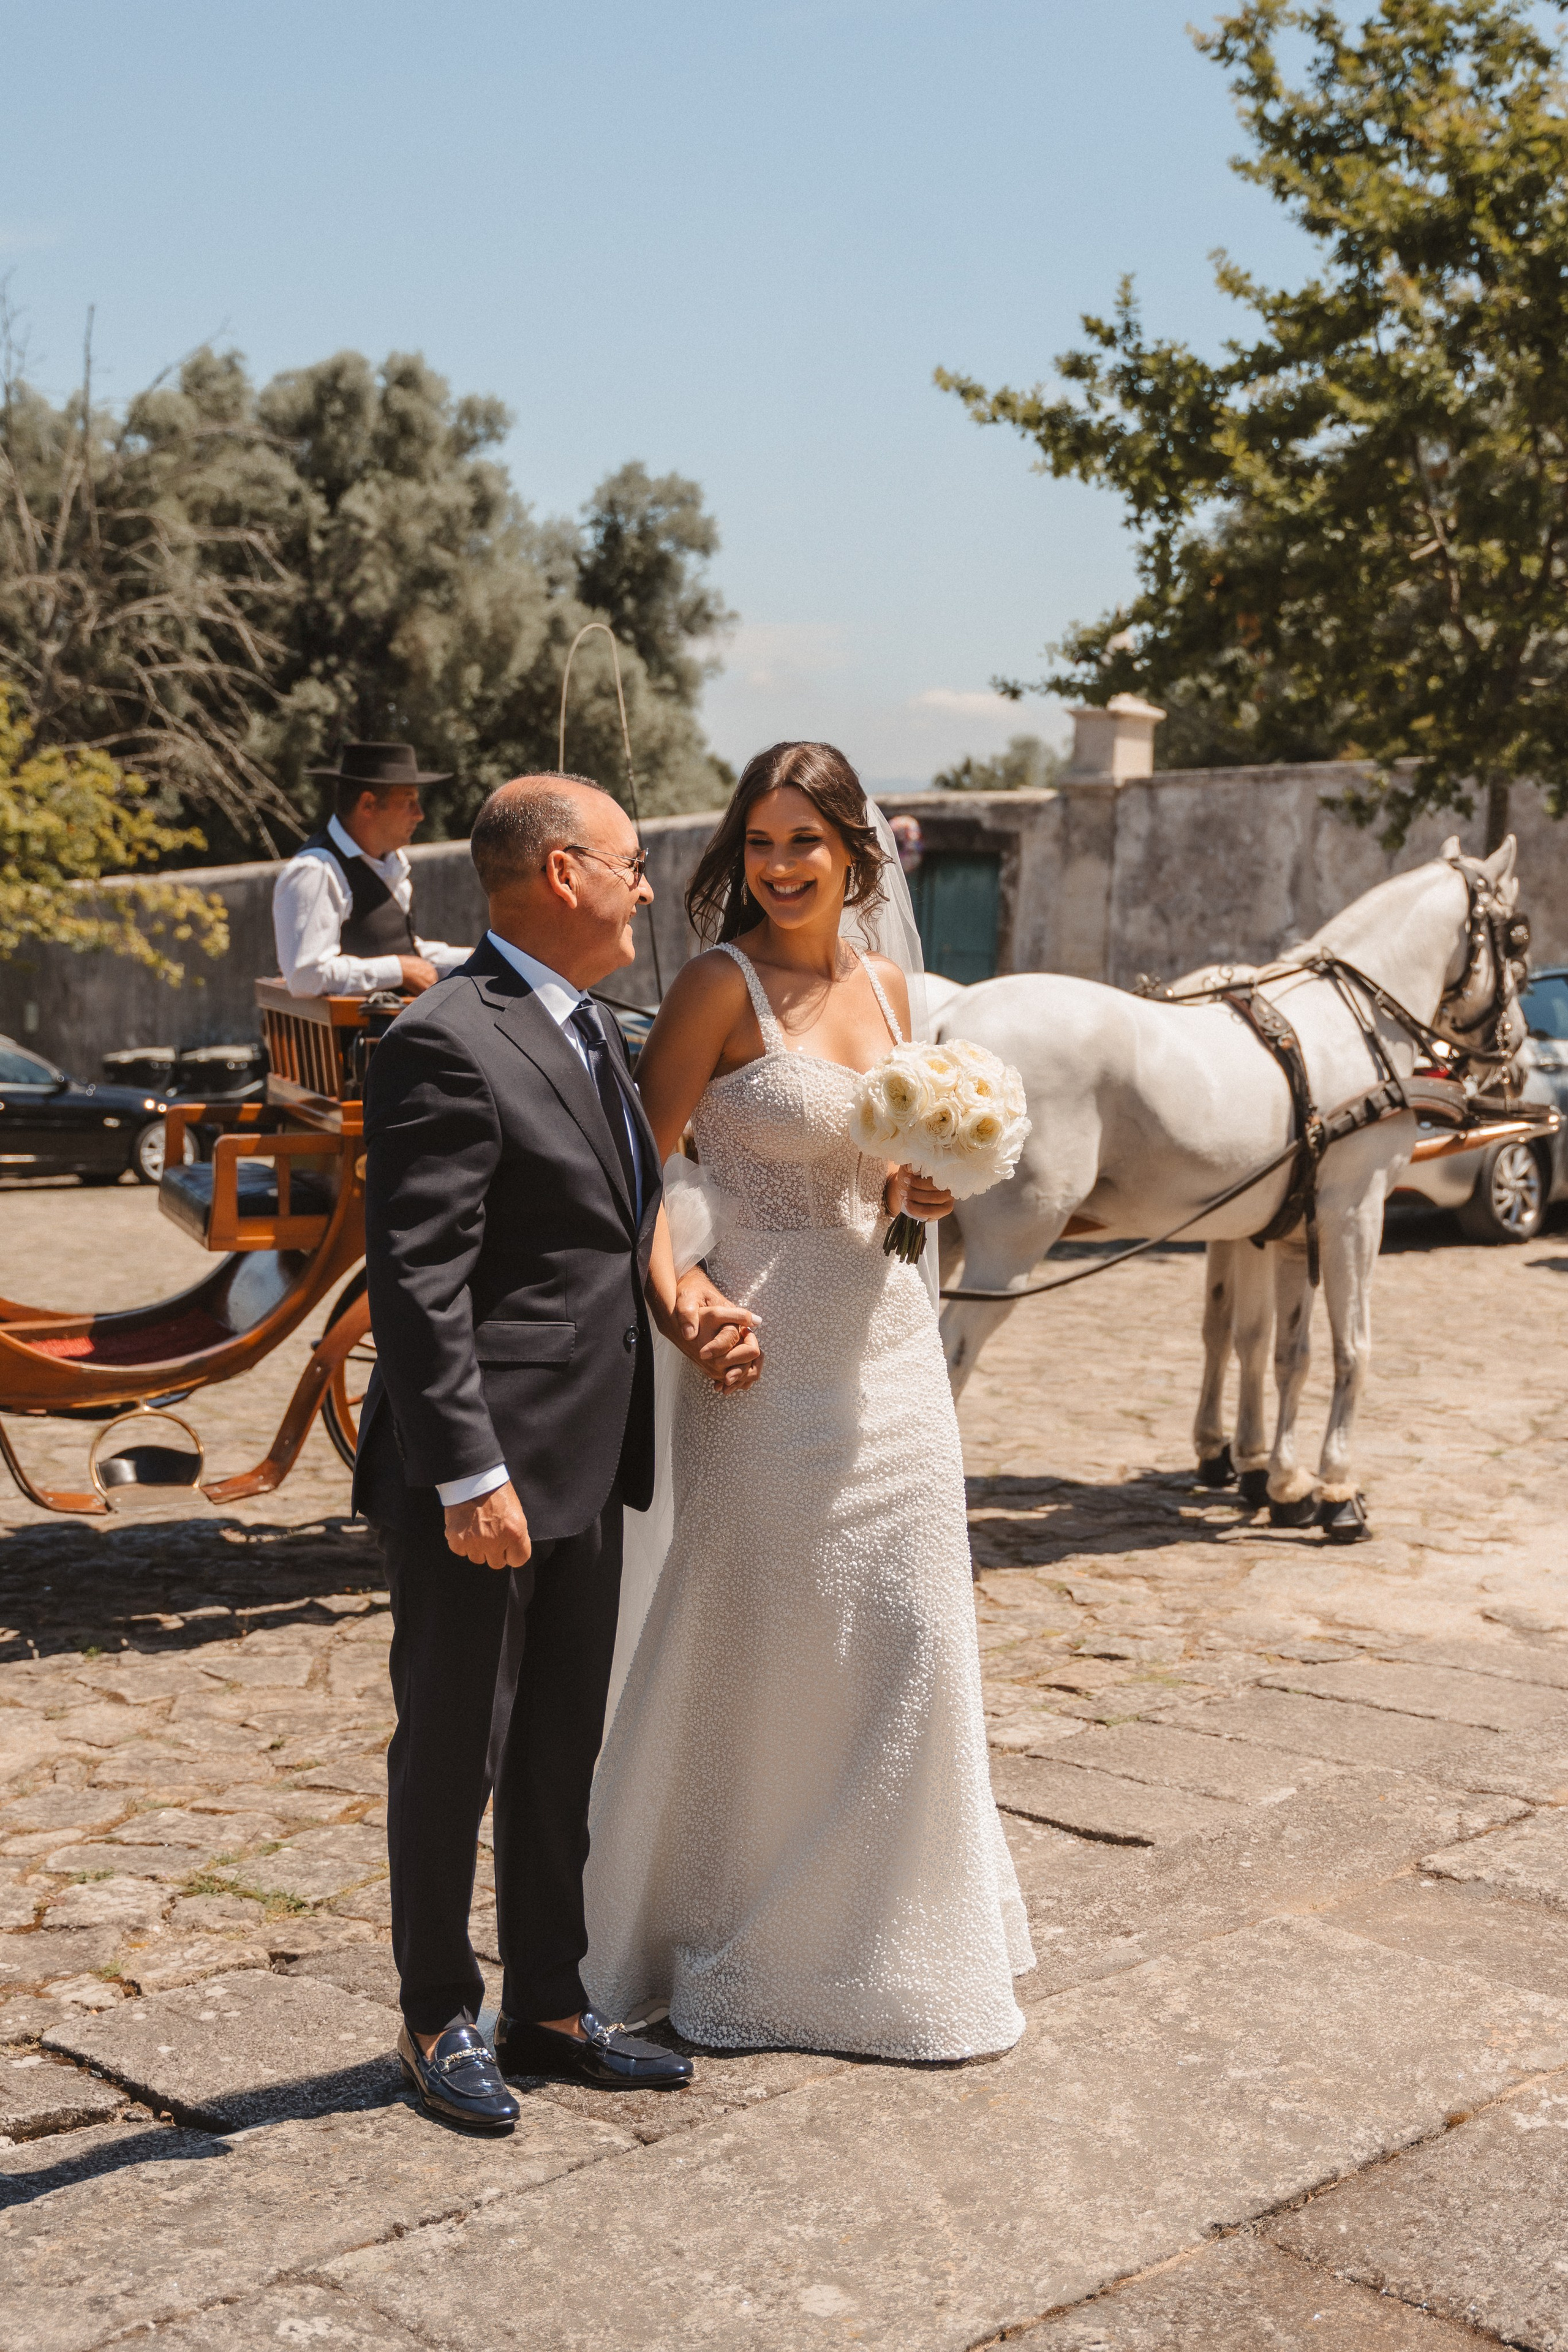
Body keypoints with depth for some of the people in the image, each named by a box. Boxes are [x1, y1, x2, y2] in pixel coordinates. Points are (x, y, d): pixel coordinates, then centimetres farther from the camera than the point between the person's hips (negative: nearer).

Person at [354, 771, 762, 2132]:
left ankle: (548, 2004, 32)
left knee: (564, 1747, 18)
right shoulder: (448, 1044, -17)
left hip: (588, 1462, 9)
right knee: (451, 1752, 7)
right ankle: (440, 2020, 24)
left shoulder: (588, 1029, 13)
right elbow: (417, 1283, -21)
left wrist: (685, 1302, 2)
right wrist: (470, 1478, -22)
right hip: (483, 1475, -9)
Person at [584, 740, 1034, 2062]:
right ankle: (747, 1949, 22)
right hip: (770, 1352, -6)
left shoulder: (886, 987, 9)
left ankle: (888, 1922, 32)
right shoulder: (723, 987, -10)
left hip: (888, 1342, 6)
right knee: (765, 1639, 4)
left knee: (907, 1633, 13)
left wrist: (920, 1191, 0)